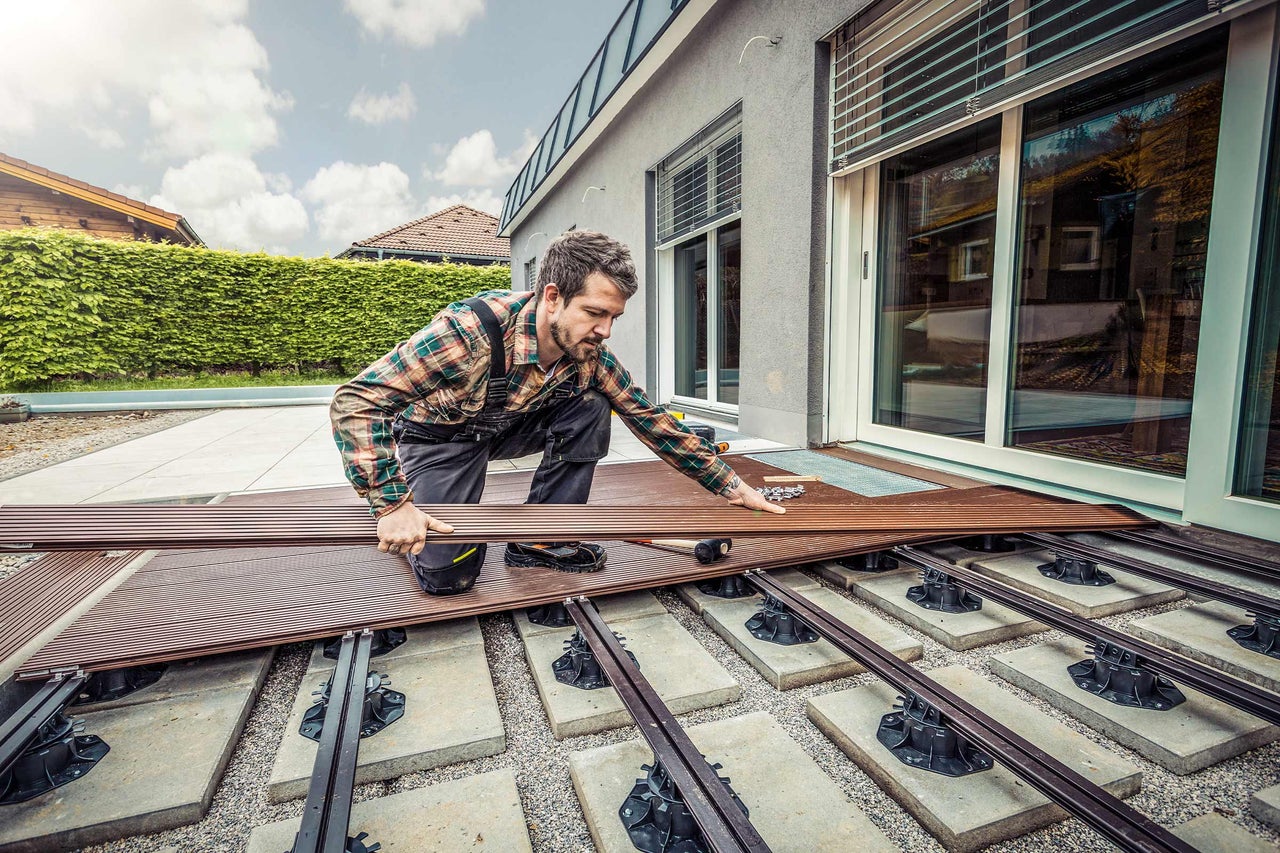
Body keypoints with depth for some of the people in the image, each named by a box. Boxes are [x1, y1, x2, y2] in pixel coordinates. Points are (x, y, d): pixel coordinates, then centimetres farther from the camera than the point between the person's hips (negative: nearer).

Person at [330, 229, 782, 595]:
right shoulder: (473, 330, -37)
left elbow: (652, 420, -11)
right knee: (447, 573, -19)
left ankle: (539, 540, -5)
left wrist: (732, 486, -12)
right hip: (439, 435, -4)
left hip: (507, 427, 5)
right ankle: (400, 526, 16)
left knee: (590, 409, -20)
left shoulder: (590, 355, -19)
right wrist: (393, 505, -40)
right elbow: (355, 401, -34)